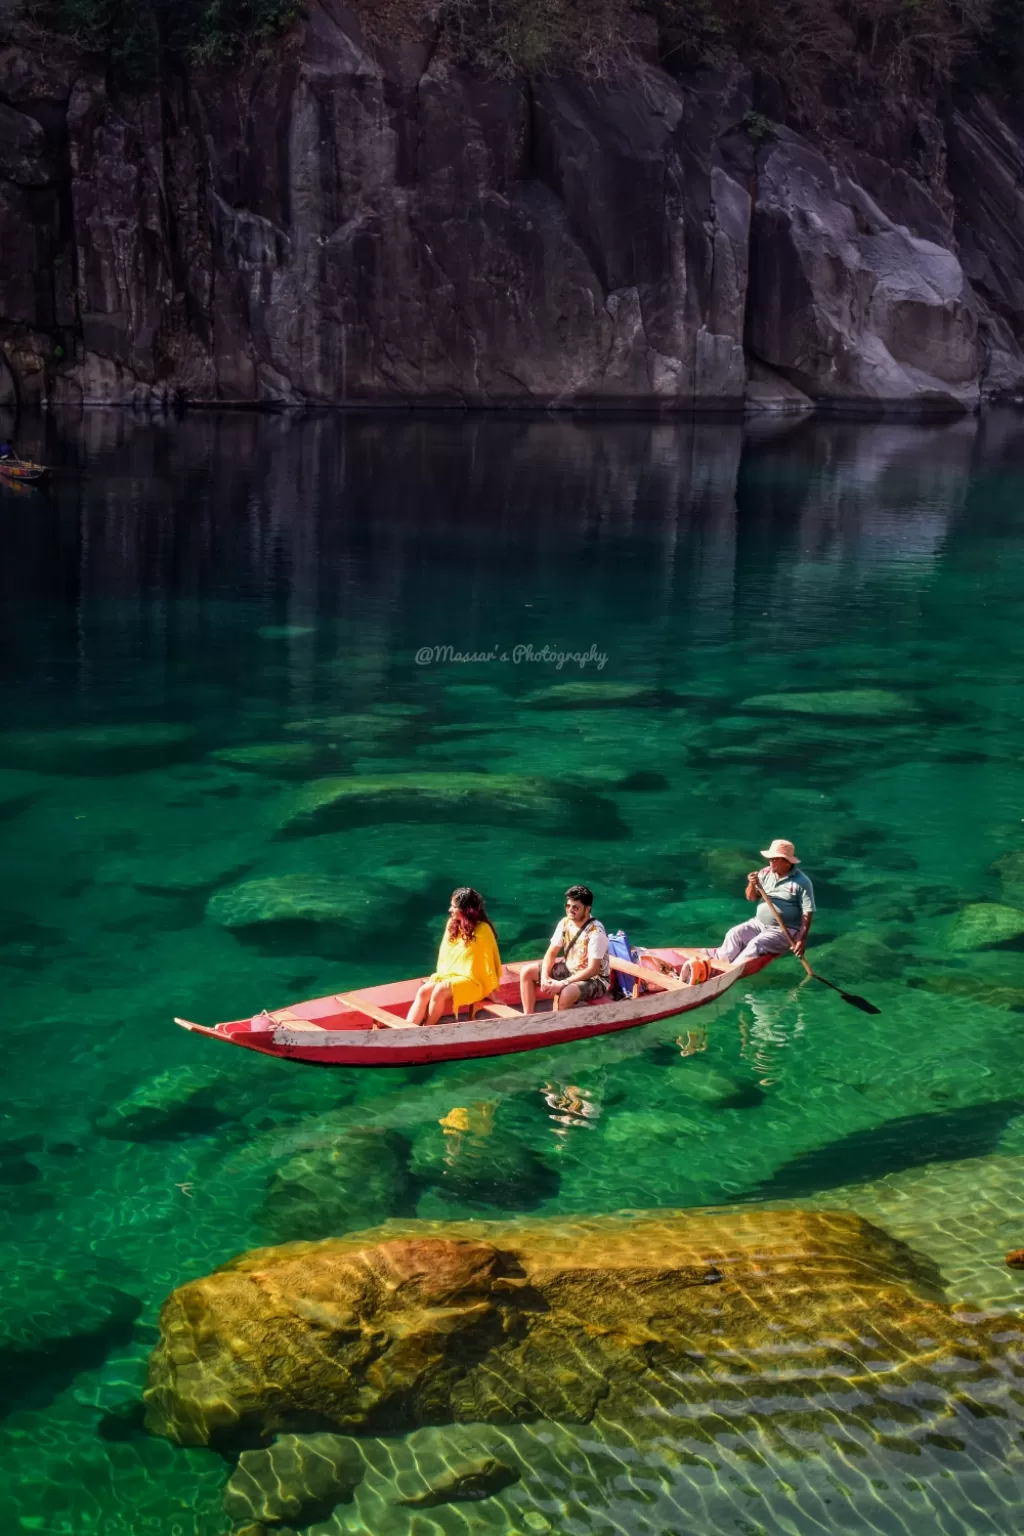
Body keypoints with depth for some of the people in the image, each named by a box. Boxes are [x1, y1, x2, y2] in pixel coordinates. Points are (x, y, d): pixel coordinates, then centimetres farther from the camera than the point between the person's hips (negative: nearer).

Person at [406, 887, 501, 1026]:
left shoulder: (482, 930, -13)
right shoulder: (452, 925, 7)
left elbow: (487, 959, -10)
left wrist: (490, 989, -8)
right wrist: (439, 976, 7)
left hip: (472, 981, -6)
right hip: (450, 976, 6)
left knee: (440, 991, -33)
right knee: (423, 991, -22)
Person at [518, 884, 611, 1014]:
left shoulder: (596, 932, -27)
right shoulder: (565, 923, -6)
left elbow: (592, 970, -28)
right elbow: (551, 953, 1)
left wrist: (562, 983, -31)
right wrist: (544, 976, -18)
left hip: (595, 979, -8)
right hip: (569, 969, 8)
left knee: (566, 993, -39)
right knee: (527, 972, -1)